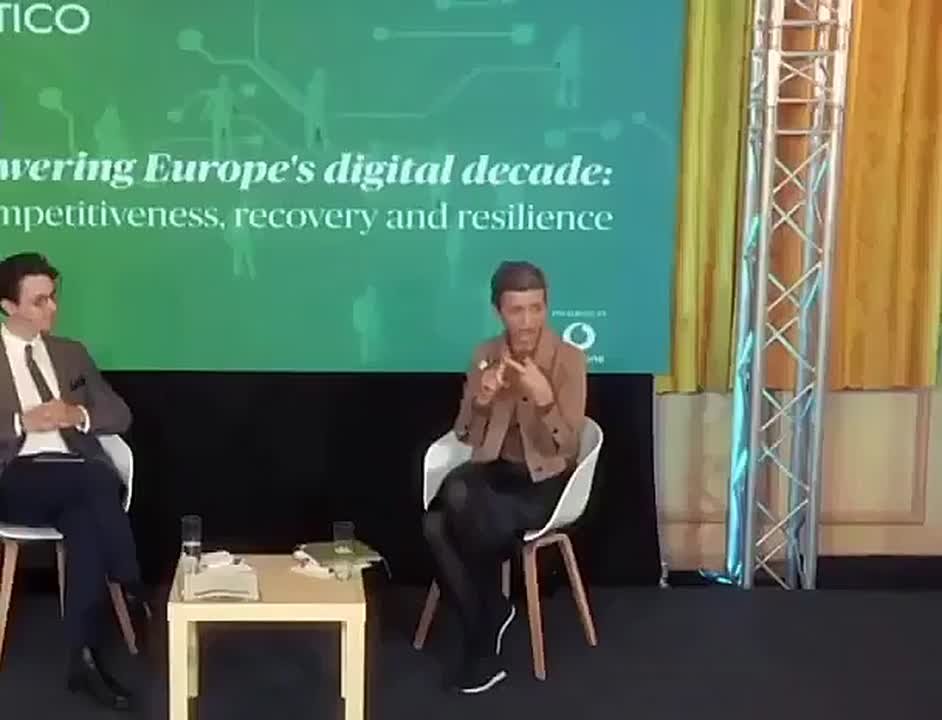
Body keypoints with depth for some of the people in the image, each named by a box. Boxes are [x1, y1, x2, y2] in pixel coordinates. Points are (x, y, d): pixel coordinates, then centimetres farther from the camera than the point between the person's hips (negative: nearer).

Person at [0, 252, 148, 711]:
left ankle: (84, 659, -30)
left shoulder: (71, 353, 20)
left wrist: (78, 414, -5)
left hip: (74, 478, 4)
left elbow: (120, 415, 14)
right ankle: (132, 589, -23)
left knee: (85, 522, -32)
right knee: (98, 477, -34)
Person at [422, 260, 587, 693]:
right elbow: (465, 436, 5)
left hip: (544, 481, -4)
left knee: (459, 513, -31)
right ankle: (485, 639, -11)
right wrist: (480, 401, -17)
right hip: (494, 469, 4)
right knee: (436, 525, -29)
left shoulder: (569, 360, -10)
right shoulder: (485, 355, 4)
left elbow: (565, 449, -15)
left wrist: (542, 397, -32)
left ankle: (483, 642, -3)